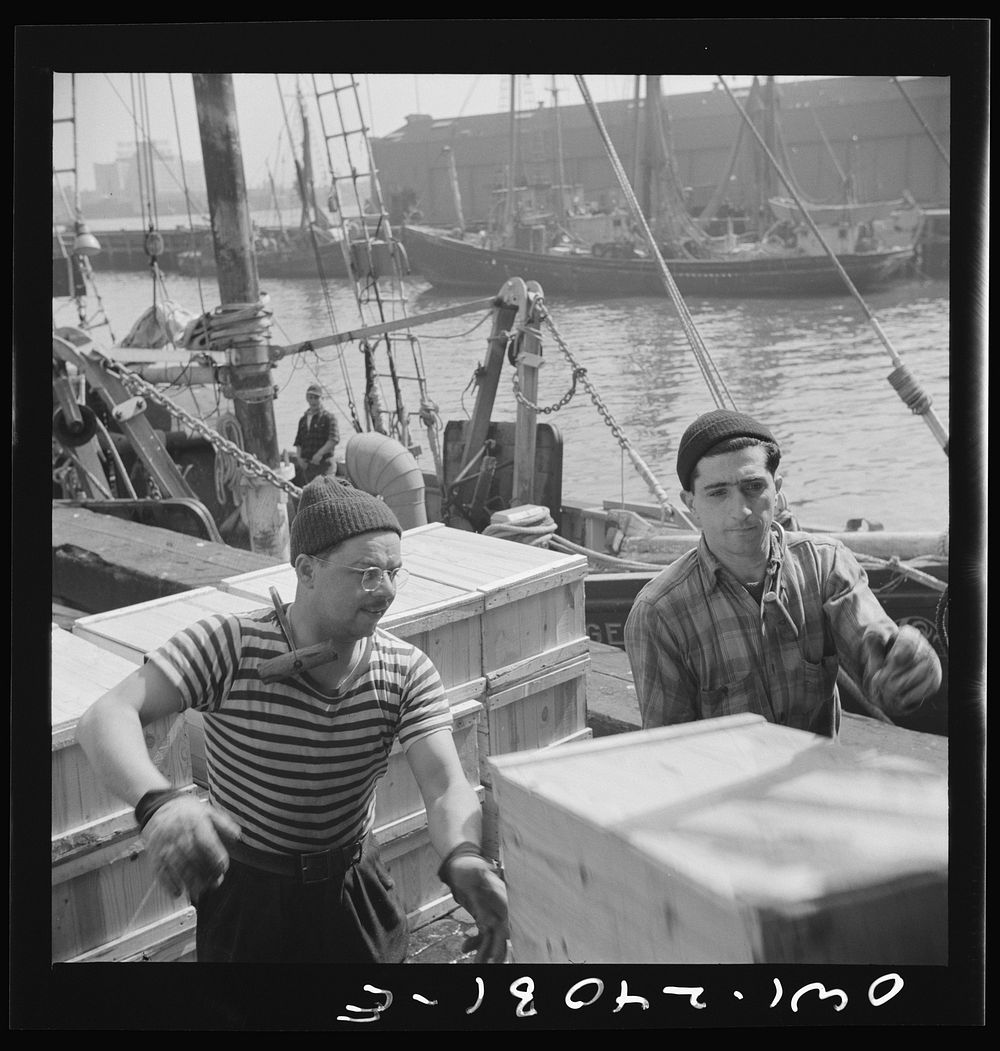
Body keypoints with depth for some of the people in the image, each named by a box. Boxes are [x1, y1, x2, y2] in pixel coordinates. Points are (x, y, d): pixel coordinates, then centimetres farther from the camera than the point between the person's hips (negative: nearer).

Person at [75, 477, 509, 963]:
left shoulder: (408, 672, -13)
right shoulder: (229, 644, -23)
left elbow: (447, 788, -24)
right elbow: (106, 717, -33)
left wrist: (464, 858, -48)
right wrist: (158, 802, -55)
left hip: (357, 893, 3)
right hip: (246, 898, -2)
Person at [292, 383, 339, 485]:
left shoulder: (328, 418, 0)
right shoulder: (303, 420, 19)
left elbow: (334, 439, -14)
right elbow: (298, 443, 20)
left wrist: (320, 453, -22)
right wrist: (299, 457, 2)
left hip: (323, 464, -5)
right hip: (306, 465, 6)